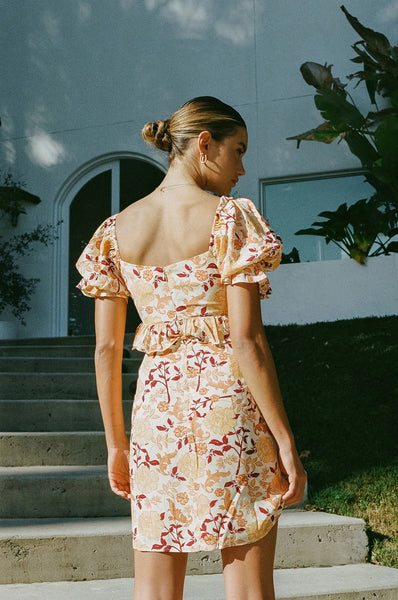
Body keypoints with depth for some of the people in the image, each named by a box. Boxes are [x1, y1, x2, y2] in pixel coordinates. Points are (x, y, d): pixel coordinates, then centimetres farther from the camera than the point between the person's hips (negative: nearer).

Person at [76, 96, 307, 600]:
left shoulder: (116, 229, 8)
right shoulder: (230, 217, -7)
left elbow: (106, 348, 8)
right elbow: (246, 339, -14)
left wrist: (116, 442, 15)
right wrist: (284, 439, -9)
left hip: (156, 402, 5)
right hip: (226, 394, -5)